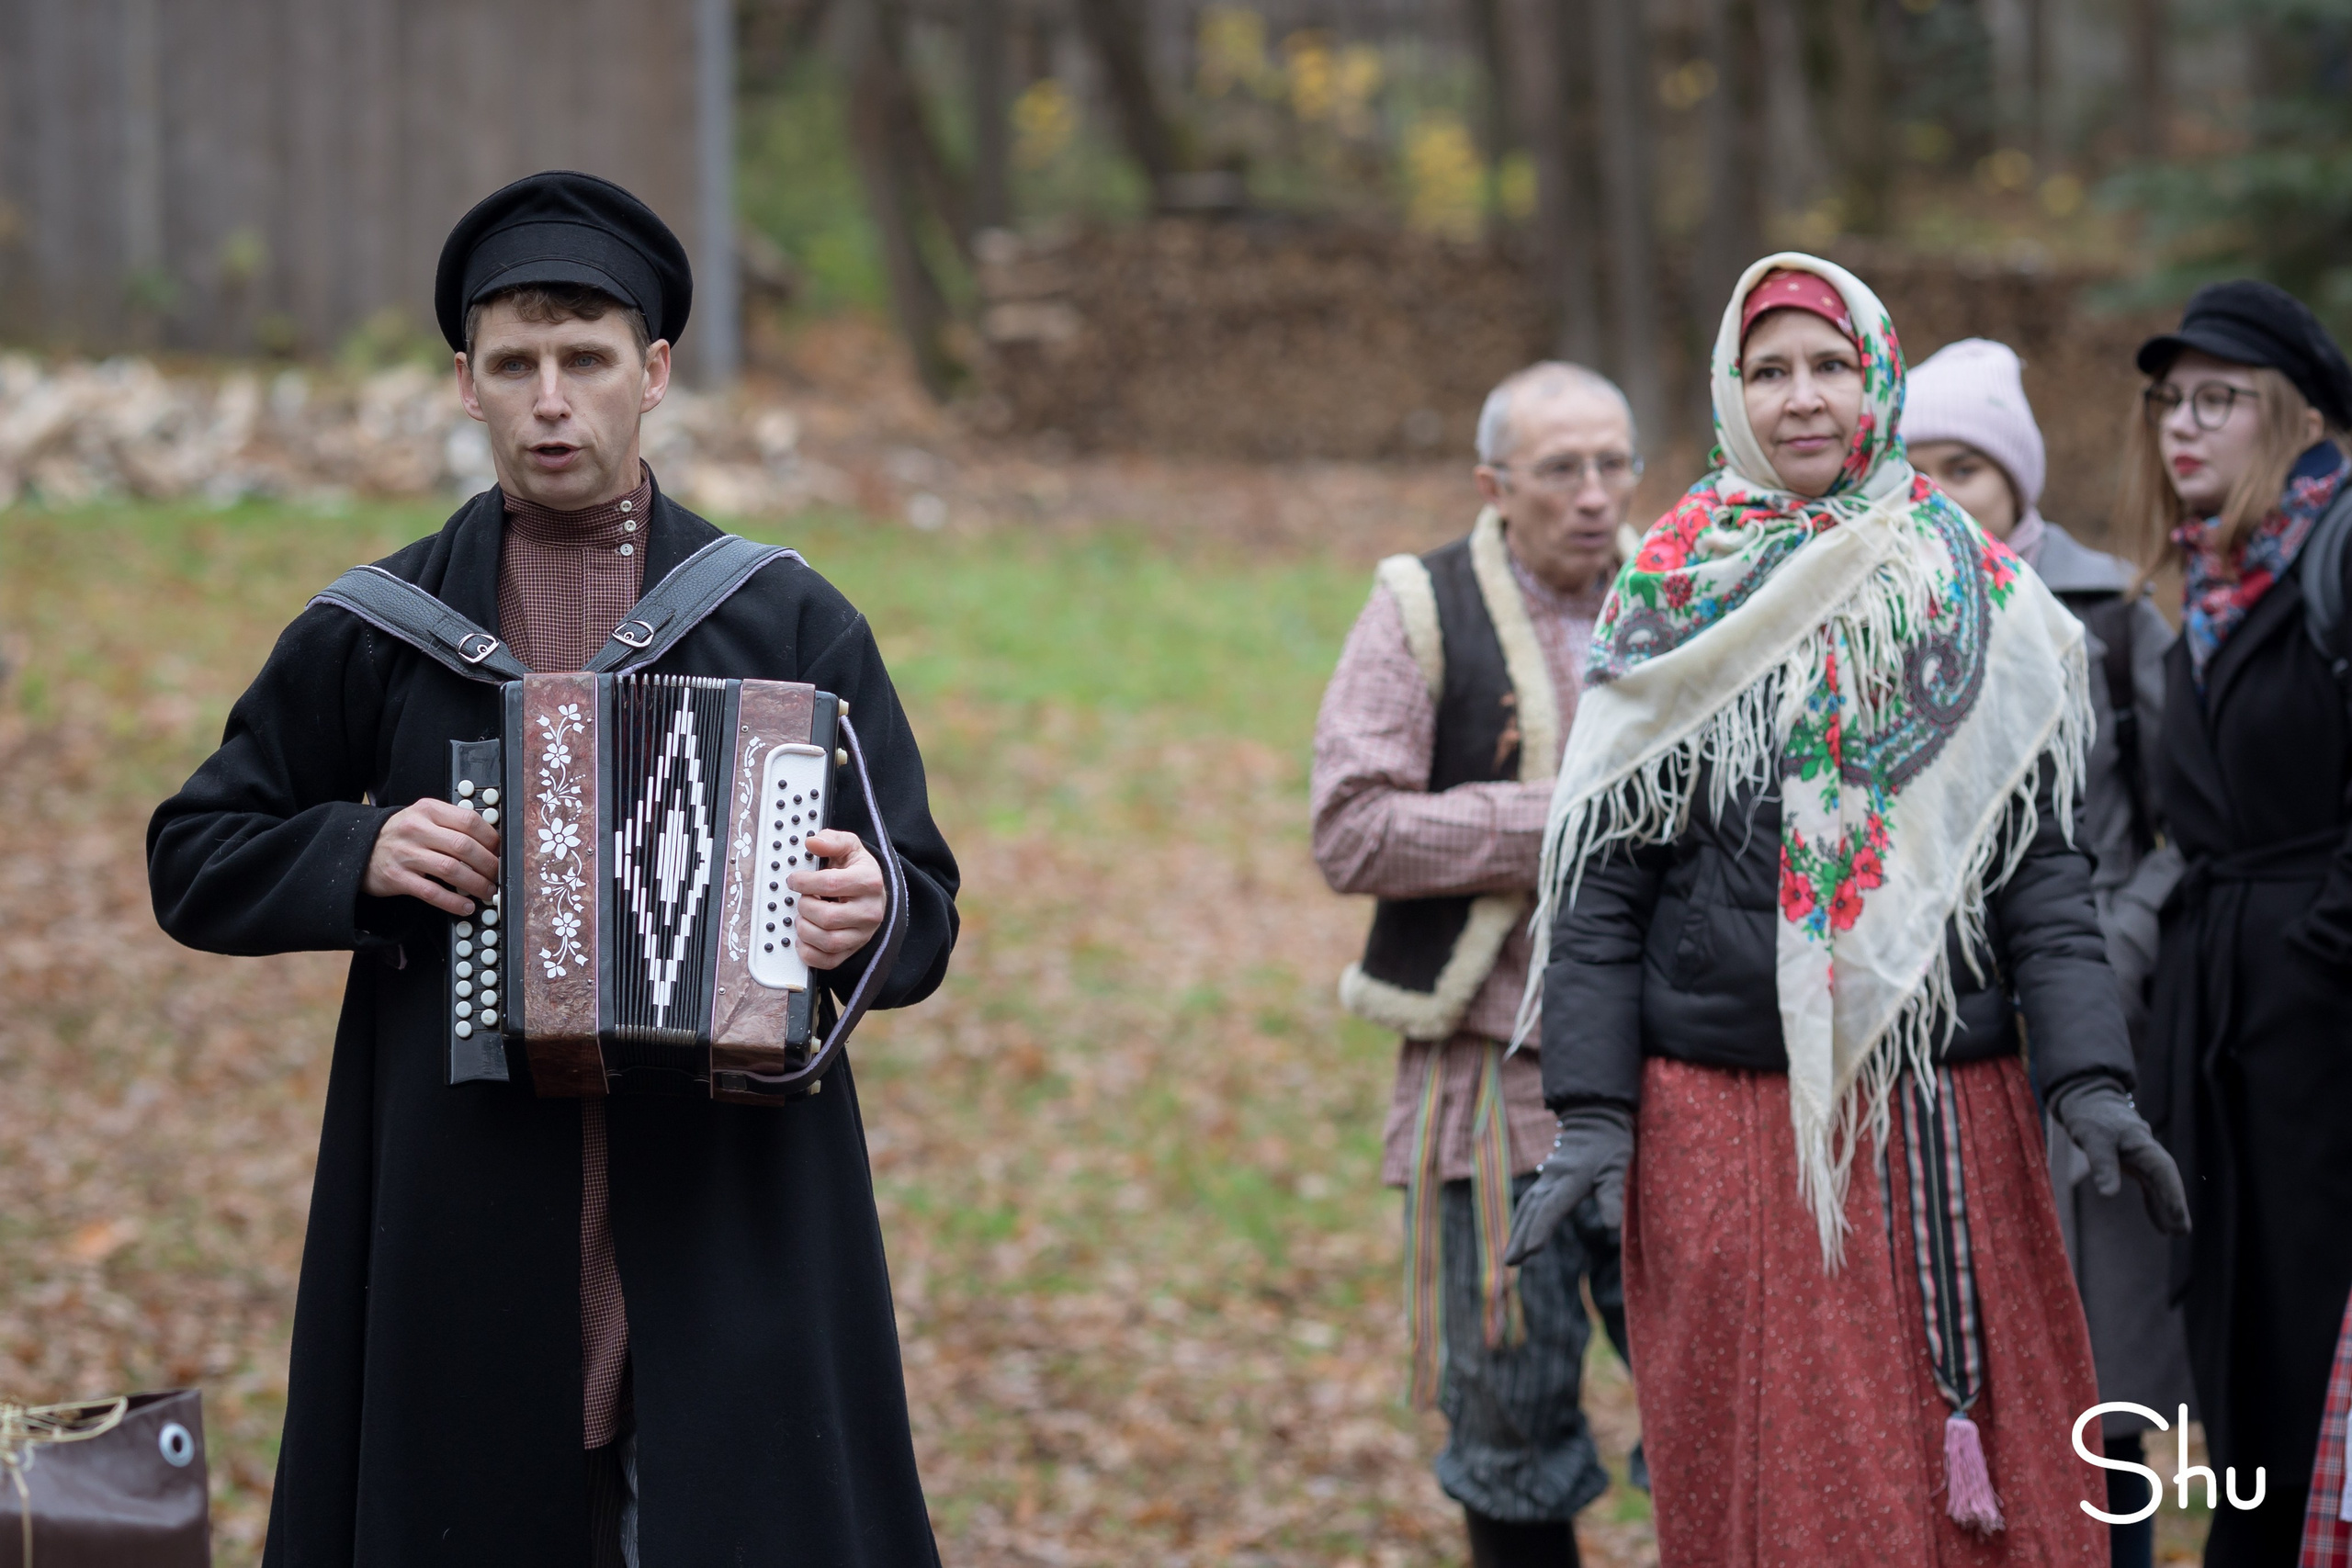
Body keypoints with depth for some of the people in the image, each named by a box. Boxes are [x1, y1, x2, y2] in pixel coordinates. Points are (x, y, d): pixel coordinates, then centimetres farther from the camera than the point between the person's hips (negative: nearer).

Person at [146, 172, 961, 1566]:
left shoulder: (791, 624, 6)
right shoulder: (371, 636, 8)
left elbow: (927, 913, 7)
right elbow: (195, 860, 13)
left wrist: (866, 912, -16)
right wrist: (358, 855, -6)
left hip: (730, 1228, 0)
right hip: (458, 1236, 1)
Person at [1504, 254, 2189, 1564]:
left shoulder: (1979, 599, 8)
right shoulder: (1671, 600, 5)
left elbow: (2045, 865, 4)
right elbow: (1601, 883, 2)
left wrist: (2092, 1083, -8)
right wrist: (1594, 1117, -7)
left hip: (1948, 1114, 1)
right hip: (1726, 1118, -1)